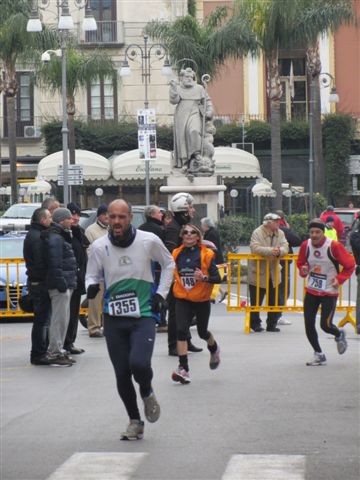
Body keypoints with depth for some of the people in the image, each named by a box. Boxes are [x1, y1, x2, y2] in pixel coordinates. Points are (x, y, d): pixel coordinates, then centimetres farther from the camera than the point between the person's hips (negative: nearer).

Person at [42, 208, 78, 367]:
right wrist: (61, 283, -24)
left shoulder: (61, 237, 20)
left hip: (65, 285, 11)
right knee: (59, 319, -8)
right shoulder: (55, 238, -14)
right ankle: (55, 354, -6)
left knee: (63, 319, 15)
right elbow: (55, 264, -21)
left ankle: (58, 350, 22)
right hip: (60, 286, -11)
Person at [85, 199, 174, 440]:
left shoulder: (149, 241, -7)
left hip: (143, 314, -2)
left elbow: (168, 264, 12)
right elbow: (92, 275, 11)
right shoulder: (99, 247, -3)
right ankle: (135, 421, 24)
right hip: (114, 319, 2)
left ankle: (147, 393, 12)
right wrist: (91, 287, -13)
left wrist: (161, 294, 5)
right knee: (122, 374, 4)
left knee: (139, 363, -23)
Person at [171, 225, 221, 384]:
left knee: (202, 332, 13)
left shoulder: (206, 254, -8)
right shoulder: (177, 254, 2)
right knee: (181, 330, -15)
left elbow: (217, 278, -11)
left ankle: (214, 349, 48)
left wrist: (204, 277, -26)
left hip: (201, 299, -2)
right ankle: (183, 368, -15)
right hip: (182, 299, 2)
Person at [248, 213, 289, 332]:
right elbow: (255, 248, -24)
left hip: (274, 273, 5)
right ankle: (255, 323, 19)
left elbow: (285, 247, -3)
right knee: (256, 301, 3)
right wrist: (271, 251, -31)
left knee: (275, 301, 7)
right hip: (258, 274, -5)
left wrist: (279, 251, -27)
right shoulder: (257, 233, -11)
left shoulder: (280, 233, 6)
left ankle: (271, 324, 19)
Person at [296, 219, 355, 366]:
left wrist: (339, 279, -17)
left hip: (329, 292, -4)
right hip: (311, 291, 4)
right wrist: (303, 270, -10)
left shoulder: (334, 246, -17)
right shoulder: (305, 245, -4)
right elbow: (300, 263, 13)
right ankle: (318, 354, 19)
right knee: (309, 325, 0)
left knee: (325, 325, -10)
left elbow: (350, 264, -7)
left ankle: (339, 335, 27)